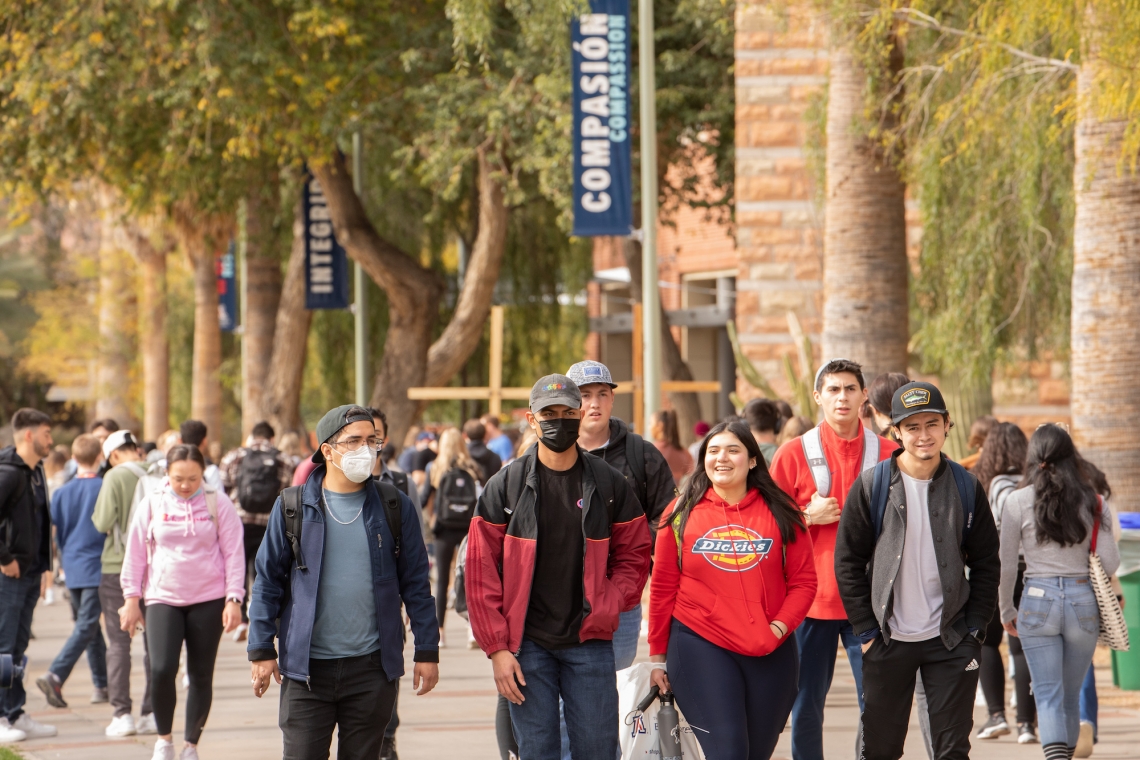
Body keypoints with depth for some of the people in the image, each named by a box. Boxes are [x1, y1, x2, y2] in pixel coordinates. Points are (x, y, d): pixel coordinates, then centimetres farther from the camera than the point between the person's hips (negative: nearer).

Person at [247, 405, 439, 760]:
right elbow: (268, 581, 5)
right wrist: (261, 650, 1)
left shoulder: (394, 507, 4)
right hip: (306, 666, -1)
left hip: (372, 665, 1)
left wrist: (427, 651, 5)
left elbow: (415, 582, 7)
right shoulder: (293, 507, 1)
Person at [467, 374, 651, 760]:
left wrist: (609, 606, -7)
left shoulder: (608, 483, 4)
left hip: (590, 642, 1)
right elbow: (481, 571, -1)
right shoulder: (506, 485, 0)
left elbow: (634, 555, 11)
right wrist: (496, 648, -6)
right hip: (527, 645, -1)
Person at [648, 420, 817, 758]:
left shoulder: (782, 514, 5)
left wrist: (780, 625, -9)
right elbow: (663, 588, 7)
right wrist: (658, 656, 8)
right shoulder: (681, 514, 3)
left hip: (769, 654, 2)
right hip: (700, 648, -2)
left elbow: (803, 581, 6)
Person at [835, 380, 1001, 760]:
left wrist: (974, 628, -1)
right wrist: (866, 631, -5)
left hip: (950, 641, 1)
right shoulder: (871, 486, -3)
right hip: (888, 639, -1)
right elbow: (848, 562, 0)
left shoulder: (966, 487, 2)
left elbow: (986, 564, 8)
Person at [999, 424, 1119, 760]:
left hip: (1038, 600, -2)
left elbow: (1006, 565, 0)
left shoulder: (1019, 501, -4)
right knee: (1071, 695, 16)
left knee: (1048, 695, -4)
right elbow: (1110, 562, 0)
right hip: (1083, 600, 2)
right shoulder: (1092, 502, 1)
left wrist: (1007, 611, 13)